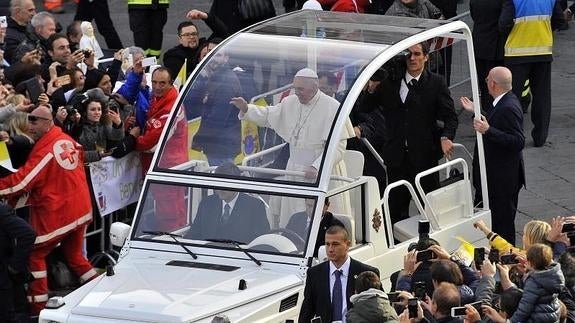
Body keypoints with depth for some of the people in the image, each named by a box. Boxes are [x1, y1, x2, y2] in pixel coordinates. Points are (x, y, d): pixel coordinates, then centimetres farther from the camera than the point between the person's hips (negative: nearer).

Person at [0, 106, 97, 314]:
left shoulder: (45, 148, -19)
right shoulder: (67, 141, 5)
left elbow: (23, 181, -21)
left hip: (55, 213, -8)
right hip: (81, 210, 8)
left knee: (34, 254, 3)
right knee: (75, 256, 21)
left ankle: (37, 307, 1)